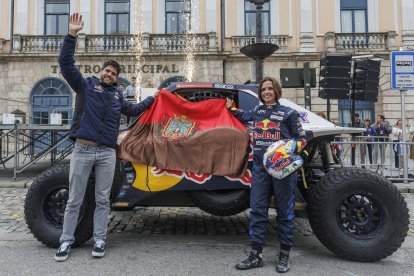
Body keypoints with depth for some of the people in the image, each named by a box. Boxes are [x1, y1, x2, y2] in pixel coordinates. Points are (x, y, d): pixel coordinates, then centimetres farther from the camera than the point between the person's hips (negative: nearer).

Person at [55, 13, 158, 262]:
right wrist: (72, 35, -11)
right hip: (83, 150, -3)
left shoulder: (117, 95, 19)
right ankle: (66, 241, 17)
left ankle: (99, 240, 18)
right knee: (75, 200, 5)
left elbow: (133, 110, 33)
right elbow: (66, 63, -2)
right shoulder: (85, 85, 8)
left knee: (103, 200, 7)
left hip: (107, 153, 3)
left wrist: (152, 99, 34)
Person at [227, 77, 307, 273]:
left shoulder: (288, 113, 0)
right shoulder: (257, 111, 14)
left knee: (284, 211, 4)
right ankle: (256, 255, 12)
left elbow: (302, 139, 0)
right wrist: (231, 107, 32)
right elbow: (244, 117, 38)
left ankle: (284, 256, 16)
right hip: (260, 167, 4)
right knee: (257, 209, 3)